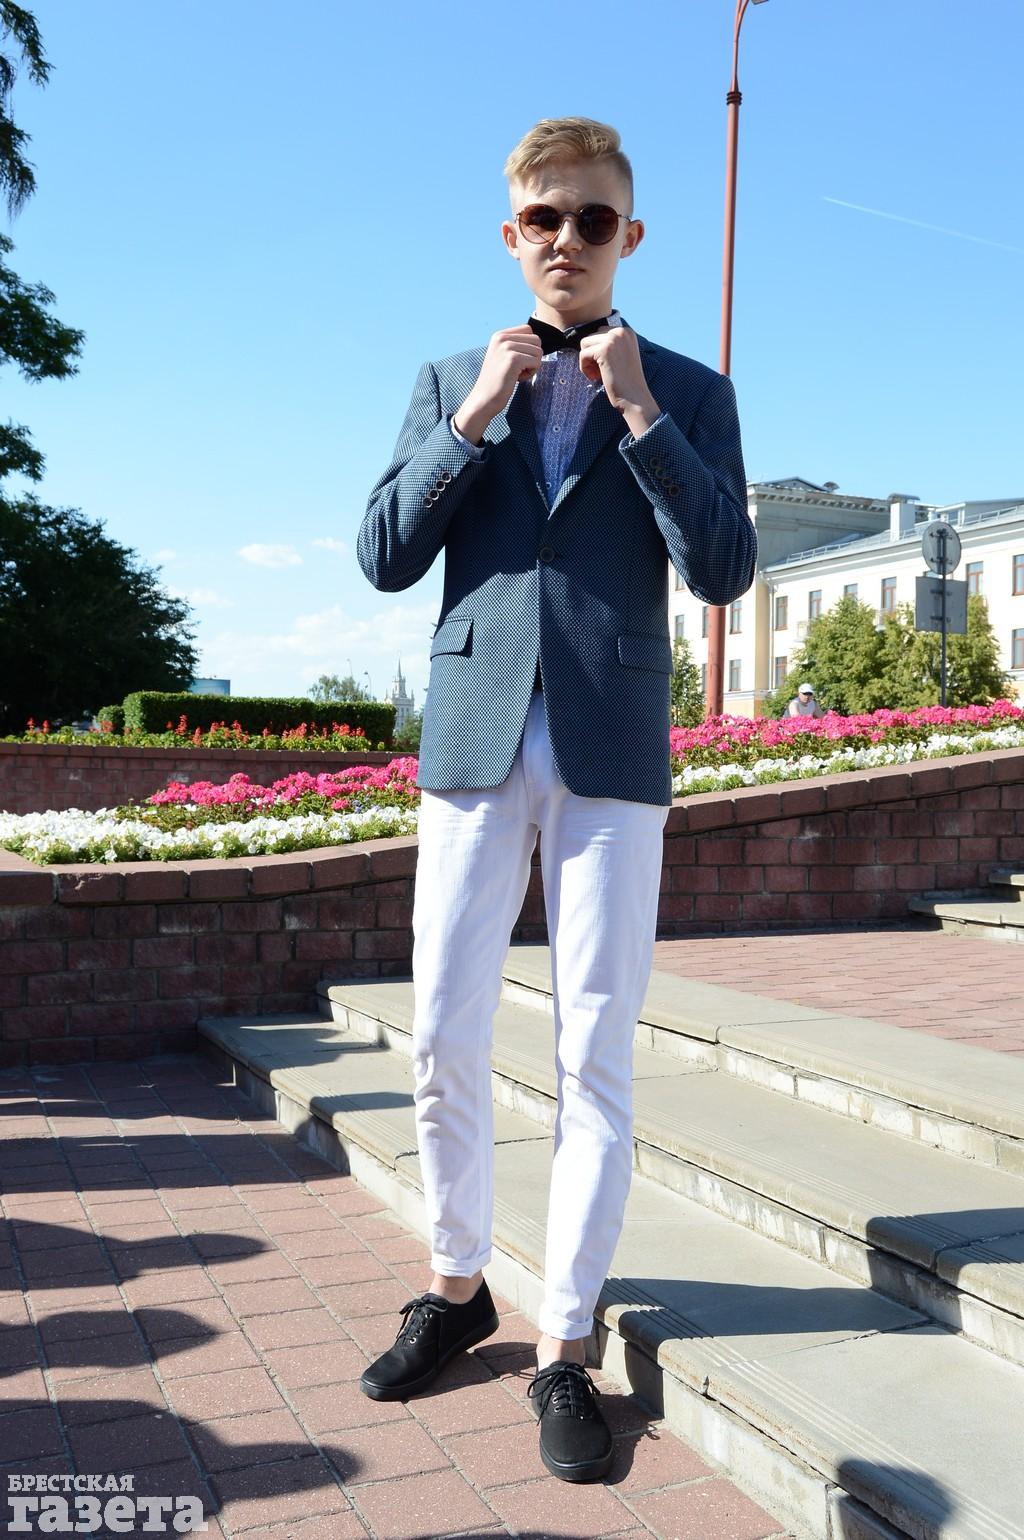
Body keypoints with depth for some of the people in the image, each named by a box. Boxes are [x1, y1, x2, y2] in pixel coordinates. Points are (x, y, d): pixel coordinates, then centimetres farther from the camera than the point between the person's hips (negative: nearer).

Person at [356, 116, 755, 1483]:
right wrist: (473, 419, -5)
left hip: (612, 753, -1)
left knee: (597, 1056, 0)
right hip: (474, 741, 2)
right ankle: (456, 1284, 26)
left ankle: (565, 1347, 13)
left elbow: (725, 573, -4)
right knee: (443, 1040, 4)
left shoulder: (688, 392, 9)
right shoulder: (449, 383, 14)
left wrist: (638, 412, -9)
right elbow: (383, 559, 4)